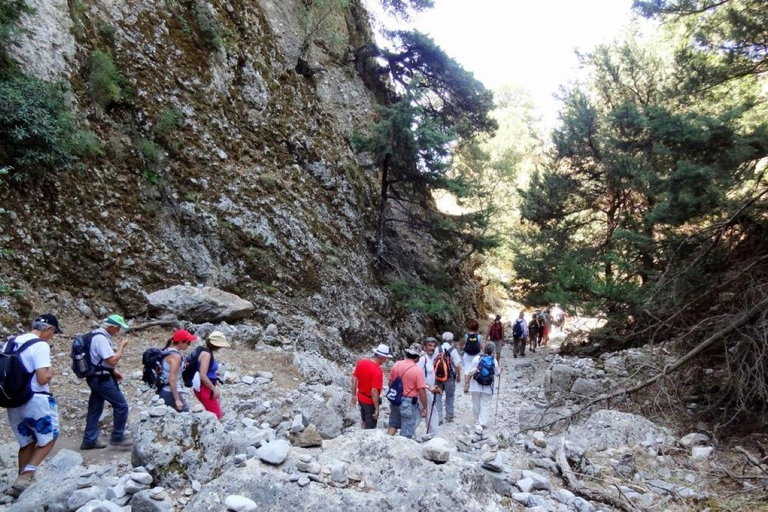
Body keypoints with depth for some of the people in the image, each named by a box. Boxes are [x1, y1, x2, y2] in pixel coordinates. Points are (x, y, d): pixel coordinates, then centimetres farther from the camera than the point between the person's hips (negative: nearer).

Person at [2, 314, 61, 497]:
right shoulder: (40, 345, -16)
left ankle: (22, 482, 23)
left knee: (26, 443, 19)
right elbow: (43, 378, -21)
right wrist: (50, 372, -1)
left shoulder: (9, 343, 9)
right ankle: (25, 478, -3)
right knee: (48, 438, 10)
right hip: (36, 400, -7)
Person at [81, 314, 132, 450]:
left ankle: (89, 441, 23)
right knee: (121, 405, -2)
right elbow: (112, 360, -26)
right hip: (102, 379, -10)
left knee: (95, 409, 15)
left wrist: (113, 371, 17)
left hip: (97, 378, 10)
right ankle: (117, 438, 8)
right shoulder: (101, 338, -22)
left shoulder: (99, 335, 10)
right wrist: (121, 347, -14)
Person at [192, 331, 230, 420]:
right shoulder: (206, 354, -19)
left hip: (206, 388, 10)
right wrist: (214, 389, -18)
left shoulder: (208, 352, 9)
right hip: (204, 389, -10)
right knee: (217, 415, -6)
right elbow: (202, 376, -24)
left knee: (213, 413, 19)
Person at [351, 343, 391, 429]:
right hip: (370, 401, -7)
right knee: (370, 427, 13)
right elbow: (374, 392, -29)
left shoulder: (361, 362, -8)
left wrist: (354, 395, 12)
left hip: (361, 397, 7)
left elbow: (354, 379, 1)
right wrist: (377, 408, -19)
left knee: (364, 420, 29)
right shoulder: (377, 371, -30)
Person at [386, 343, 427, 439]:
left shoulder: (396, 365, -2)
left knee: (393, 424, 25)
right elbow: (422, 391, -17)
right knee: (406, 433, 9)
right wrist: (425, 408, -6)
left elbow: (390, 383, 8)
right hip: (409, 402, -6)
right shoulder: (417, 370, -20)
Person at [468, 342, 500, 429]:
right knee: (485, 405, 7)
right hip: (488, 387, 0)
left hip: (476, 386, 1)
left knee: (476, 404, 15)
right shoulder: (494, 361, -9)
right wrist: (500, 370, 22)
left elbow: (471, 373, -10)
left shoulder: (477, 358, -11)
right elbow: (497, 374, 1)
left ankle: (477, 421, 26)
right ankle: (483, 422, -2)